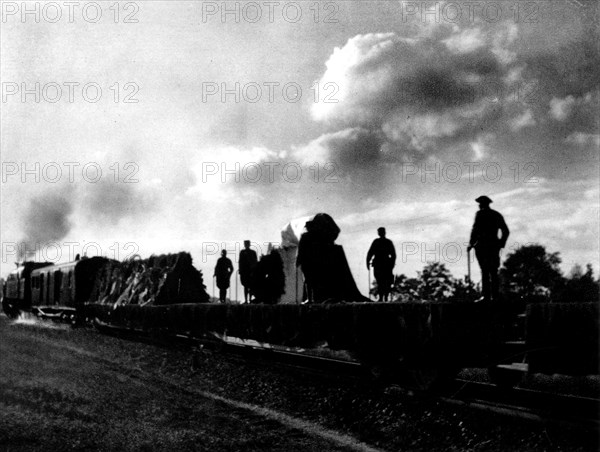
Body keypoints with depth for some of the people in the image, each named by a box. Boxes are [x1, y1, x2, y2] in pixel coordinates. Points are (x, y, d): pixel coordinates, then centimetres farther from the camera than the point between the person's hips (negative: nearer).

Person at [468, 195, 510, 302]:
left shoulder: (480, 214, -2)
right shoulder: (497, 215, 16)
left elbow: (475, 229, -11)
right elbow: (506, 231, 16)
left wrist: (471, 244, -5)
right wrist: (501, 244, 23)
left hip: (482, 245, -6)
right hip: (494, 246, 6)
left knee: (485, 271, -10)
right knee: (493, 271, 7)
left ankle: (486, 296, -16)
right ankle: (494, 296, 4)